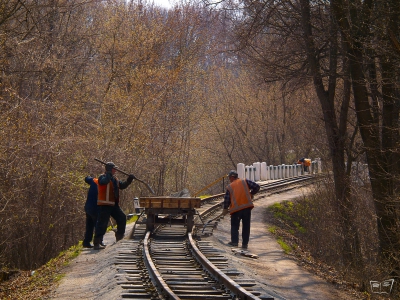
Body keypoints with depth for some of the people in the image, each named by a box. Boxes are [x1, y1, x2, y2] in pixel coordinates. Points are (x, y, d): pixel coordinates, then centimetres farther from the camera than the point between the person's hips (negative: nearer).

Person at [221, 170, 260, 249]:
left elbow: (226, 199, 3)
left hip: (236, 209, -1)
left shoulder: (229, 187, 2)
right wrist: (251, 194, 15)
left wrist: (225, 209, 18)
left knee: (234, 226, 15)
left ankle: (234, 241, 5)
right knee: (246, 226, 10)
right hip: (247, 207, 1)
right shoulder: (245, 181, 3)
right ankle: (245, 244, 10)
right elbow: (256, 187, -3)